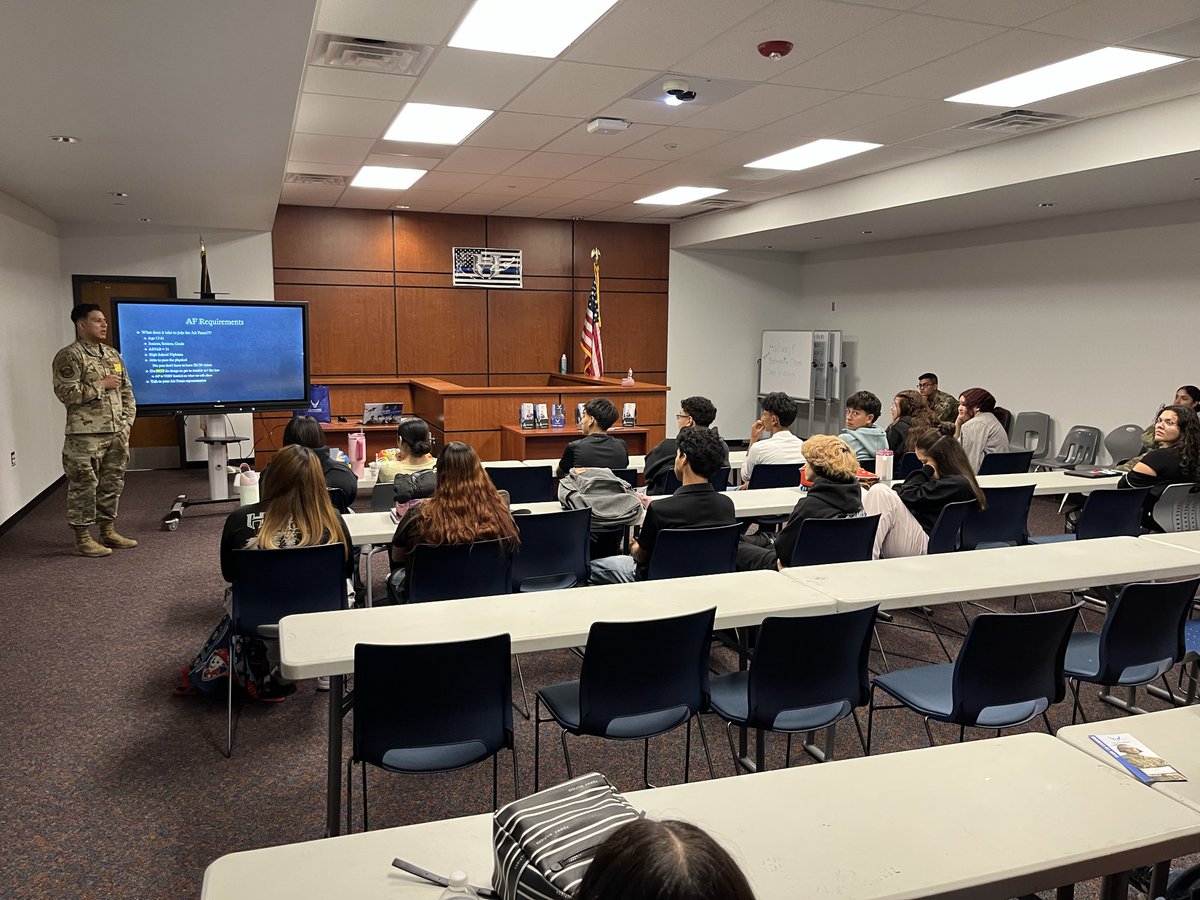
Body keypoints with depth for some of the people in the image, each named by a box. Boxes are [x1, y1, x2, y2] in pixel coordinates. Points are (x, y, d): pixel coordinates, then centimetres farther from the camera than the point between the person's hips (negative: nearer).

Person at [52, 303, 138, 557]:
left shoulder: (113, 355, 14)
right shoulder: (69, 356, -8)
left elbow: (126, 392, 16)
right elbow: (66, 392, -18)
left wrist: (126, 424, 5)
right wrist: (102, 385, -12)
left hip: (116, 434, 7)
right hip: (85, 436, -7)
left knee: (112, 484, 13)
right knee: (84, 486, 0)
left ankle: (108, 532, 24)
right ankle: (83, 539, 8)